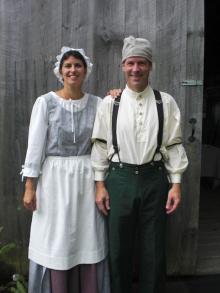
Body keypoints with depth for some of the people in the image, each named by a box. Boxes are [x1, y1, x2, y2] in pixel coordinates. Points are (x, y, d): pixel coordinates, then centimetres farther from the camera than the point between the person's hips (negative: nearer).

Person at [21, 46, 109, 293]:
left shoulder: (97, 103, 4)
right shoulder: (45, 102, -4)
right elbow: (35, 145, -5)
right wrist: (29, 185, -7)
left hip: (86, 178, 3)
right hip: (55, 177, -2)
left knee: (88, 242, 10)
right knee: (56, 244, 7)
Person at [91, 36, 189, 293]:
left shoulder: (166, 103, 0)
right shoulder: (109, 103, 0)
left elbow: (174, 145, 0)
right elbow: (100, 145, 1)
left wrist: (176, 184, -4)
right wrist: (100, 184, -1)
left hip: (154, 178, 0)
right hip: (119, 179, 0)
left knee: (154, 250, 12)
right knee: (118, 249, 13)